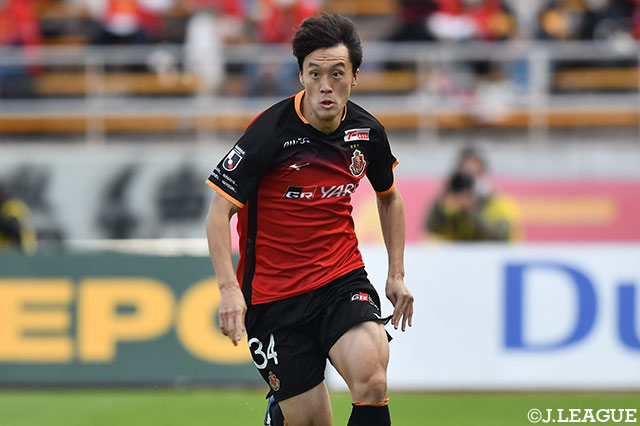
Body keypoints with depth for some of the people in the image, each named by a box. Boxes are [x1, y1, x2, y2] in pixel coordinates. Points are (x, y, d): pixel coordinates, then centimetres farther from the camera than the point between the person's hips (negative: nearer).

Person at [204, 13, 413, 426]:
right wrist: (229, 289, -25)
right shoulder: (271, 132, -16)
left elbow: (389, 197, 20)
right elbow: (219, 213, -13)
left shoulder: (367, 132, -1)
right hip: (274, 292, -3)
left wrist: (397, 274, 16)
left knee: (371, 382, -26)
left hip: (343, 280, 3)